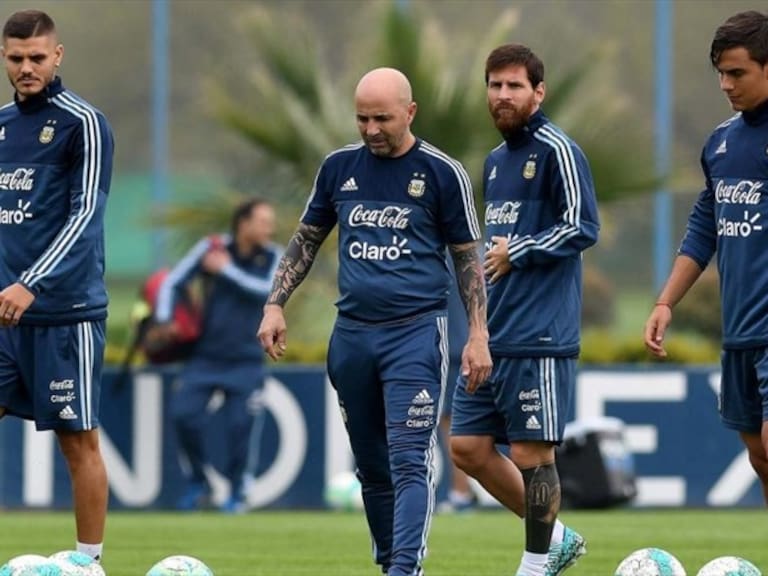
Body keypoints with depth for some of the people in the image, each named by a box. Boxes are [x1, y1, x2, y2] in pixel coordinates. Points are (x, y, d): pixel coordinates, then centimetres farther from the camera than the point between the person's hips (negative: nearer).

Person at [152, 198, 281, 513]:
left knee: (241, 425, -6)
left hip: (246, 362, 0)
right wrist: (164, 322, -17)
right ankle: (198, 482, 11)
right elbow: (173, 282, -4)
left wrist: (227, 269, -18)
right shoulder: (211, 248, -5)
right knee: (184, 415, -10)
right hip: (204, 355, 0)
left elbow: (267, 290, -18)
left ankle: (236, 491, 12)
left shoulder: (273, 258, -1)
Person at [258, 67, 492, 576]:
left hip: (416, 330, -5)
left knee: (410, 460, -15)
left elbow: (468, 257, 3)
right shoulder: (340, 166, 8)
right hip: (352, 332, 5)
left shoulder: (443, 173, -2)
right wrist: (276, 305, 9)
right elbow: (306, 240, 18)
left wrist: (478, 334, -3)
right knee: (371, 466, 10)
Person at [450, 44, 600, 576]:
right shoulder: (495, 161, 18)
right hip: (493, 336, 9)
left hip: (539, 337, -9)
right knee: (468, 447, 7)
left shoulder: (557, 151, -8)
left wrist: (517, 253, -13)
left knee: (532, 454, -5)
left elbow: (584, 228, -15)